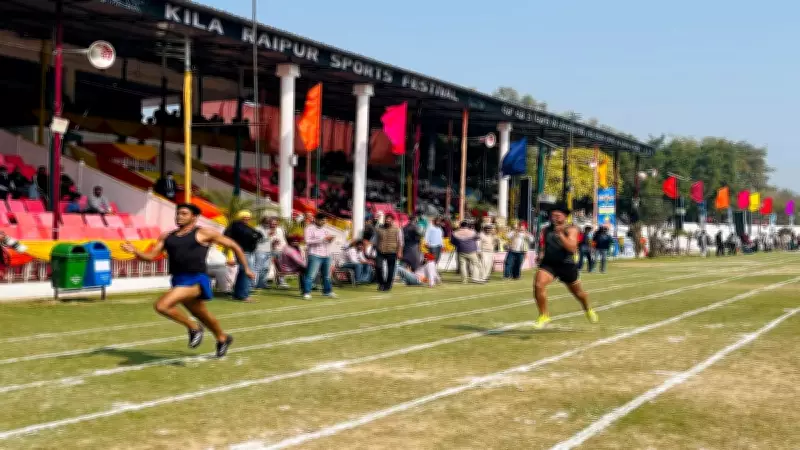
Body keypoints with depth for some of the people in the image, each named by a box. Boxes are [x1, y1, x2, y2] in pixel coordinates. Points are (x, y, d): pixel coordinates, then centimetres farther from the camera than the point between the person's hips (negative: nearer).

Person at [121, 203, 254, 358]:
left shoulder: (203, 233, 0)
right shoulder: (167, 237, 14)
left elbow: (233, 245, 6)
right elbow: (150, 256, 9)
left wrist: (246, 268, 8)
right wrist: (134, 251, -11)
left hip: (197, 281, -7)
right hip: (178, 281, 7)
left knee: (162, 306, -24)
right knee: (203, 316, 21)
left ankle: (194, 328, -2)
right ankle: (223, 339, 47)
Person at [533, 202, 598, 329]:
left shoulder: (571, 229, -10)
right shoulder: (546, 230, 4)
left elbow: (572, 248, -25)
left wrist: (560, 234, -32)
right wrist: (541, 253, 4)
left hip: (567, 265, -2)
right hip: (548, 264, 2)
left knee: (577, 292, 18)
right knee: (538, 284, -25)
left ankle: (588, 310, 52)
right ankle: (544, 316, -11)